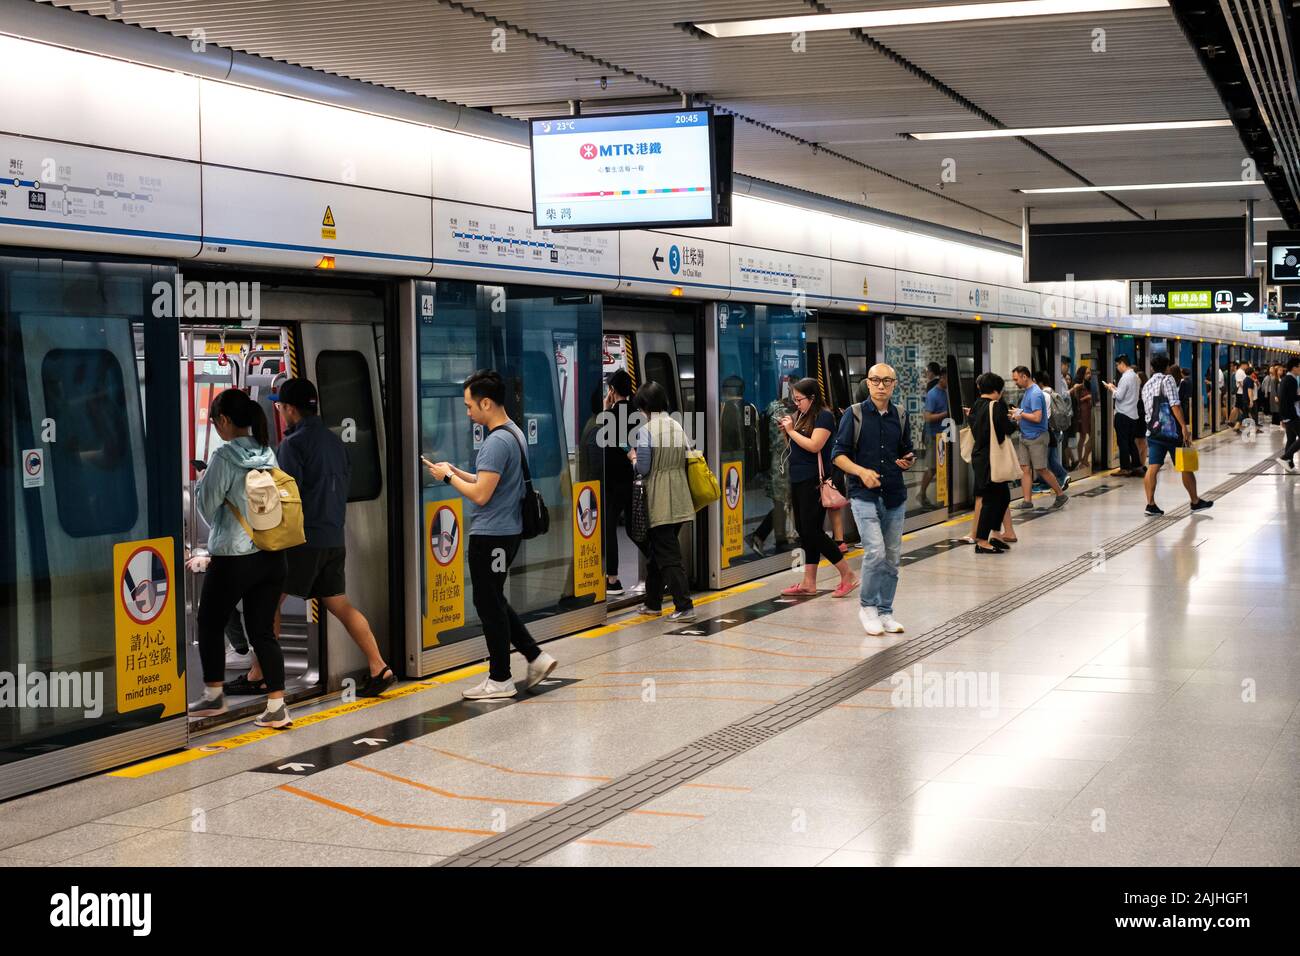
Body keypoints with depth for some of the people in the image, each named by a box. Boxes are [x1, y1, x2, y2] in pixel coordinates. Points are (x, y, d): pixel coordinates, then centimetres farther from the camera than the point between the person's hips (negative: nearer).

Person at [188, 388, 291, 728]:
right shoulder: (268, 453, 6)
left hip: (232, 557, -6)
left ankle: (213, 695, 23)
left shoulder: (224, 457, -13)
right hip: (272, 556, 6)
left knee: (210, 624, 15)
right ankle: (276, 706, 3)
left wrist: (200, 484, 9)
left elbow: (207, 508, -8)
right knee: (262, 631, 9)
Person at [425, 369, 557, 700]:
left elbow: (480, 495, -22)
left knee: (489, 605, 0)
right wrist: (457, 471, 12)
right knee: (495, 602, 19)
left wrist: (448, 477, -9)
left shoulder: (496, 442, -20)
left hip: (490, 536, -10)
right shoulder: (514, 434, 11)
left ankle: (500, 679, 9)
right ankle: (535, 657, 18)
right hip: (508, 531, 10)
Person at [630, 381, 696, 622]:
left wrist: (634, 459, 9)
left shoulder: (645, 430, -12)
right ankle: (653, 602, 27)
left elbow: (643, 469, -11)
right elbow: (685, 460, 10)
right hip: (679, 500, 7)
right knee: (656, 549, 19)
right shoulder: (677, 426, 6)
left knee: (667, 555, -2)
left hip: (659, 502, -7)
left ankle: (684, 606, -6)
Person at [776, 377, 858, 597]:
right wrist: (785, 432, 4)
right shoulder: (800, 416, 13)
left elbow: (814, 445, -21)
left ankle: (848, 576, -1)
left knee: (812, 530, -9)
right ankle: (809, 583, 14)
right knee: (803, 530, 9)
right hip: (798, 480, 9)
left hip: (814, 481, -9)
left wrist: (792, 430, -12)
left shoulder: (824, 416, -10)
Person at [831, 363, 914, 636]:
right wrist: (861, 471, -18)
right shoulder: (855, 414, -2)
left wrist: (907, 461, -4)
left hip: (895, 496, 5)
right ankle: (866, 605, 3)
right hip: (864, 495, -5)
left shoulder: (900, 417, 10)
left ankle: (885, 611, 18)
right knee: (875, 551, -16)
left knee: (892, 557, 7)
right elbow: (838, 455, -3)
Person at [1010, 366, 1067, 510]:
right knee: (1024, 469, 5)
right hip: (1025, 437, 9)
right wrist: (1018, 414, 7)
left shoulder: (1035, 393, -19)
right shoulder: (1027, 392, 12)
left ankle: (1061, 495, 14)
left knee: (1041, 470, -1)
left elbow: (1037, 417, -26)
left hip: (1037, 438, -9)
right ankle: (1027, 501, 7)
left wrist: (1021, 414, -15)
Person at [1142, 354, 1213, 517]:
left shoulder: (1146, 385, 16)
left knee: (1152, 467, -1)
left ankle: (1150, 504, -9)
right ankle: (1195, 502, 16)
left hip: (1152, 430, 6)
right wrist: (1184, 427, -18)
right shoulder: (1167, 379, -5)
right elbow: (1175, 404, -15)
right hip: (1170, 430, -6)